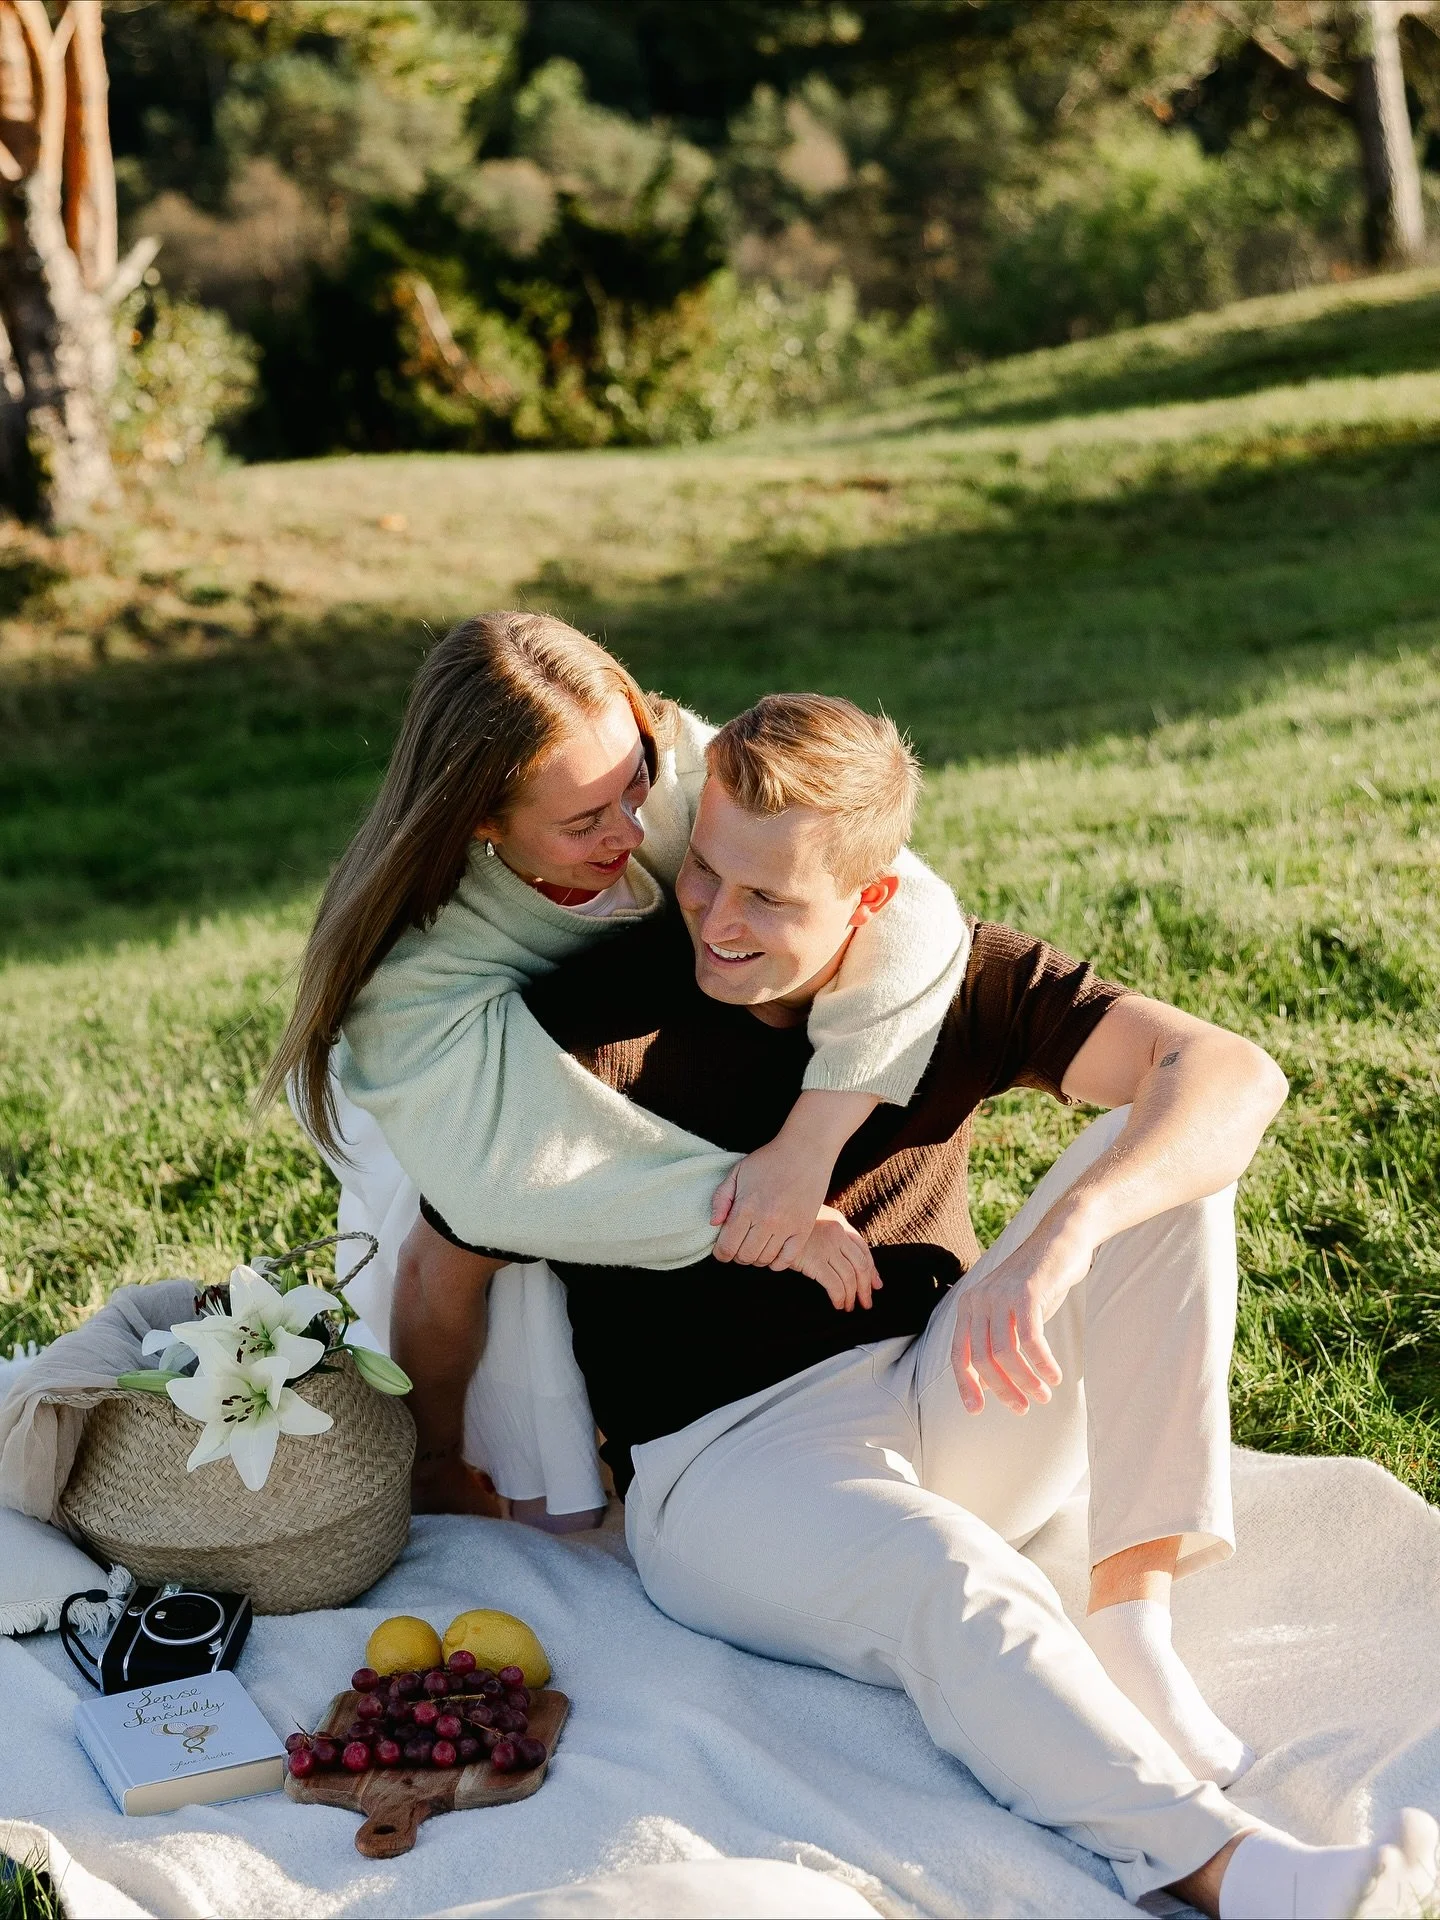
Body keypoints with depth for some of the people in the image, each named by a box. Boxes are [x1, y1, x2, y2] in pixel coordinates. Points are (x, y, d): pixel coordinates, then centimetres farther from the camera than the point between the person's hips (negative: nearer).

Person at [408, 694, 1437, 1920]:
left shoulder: (950, 976, -6)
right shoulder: (589, 1035, -14)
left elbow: (1236, 1073, -18)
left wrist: (1064, 1234, -36)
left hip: (942, 1396, 4)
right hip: (720, 1457, -4)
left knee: (1165, 1148, -16)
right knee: (949, 1580, -37)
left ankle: (1132, 1629, -22)